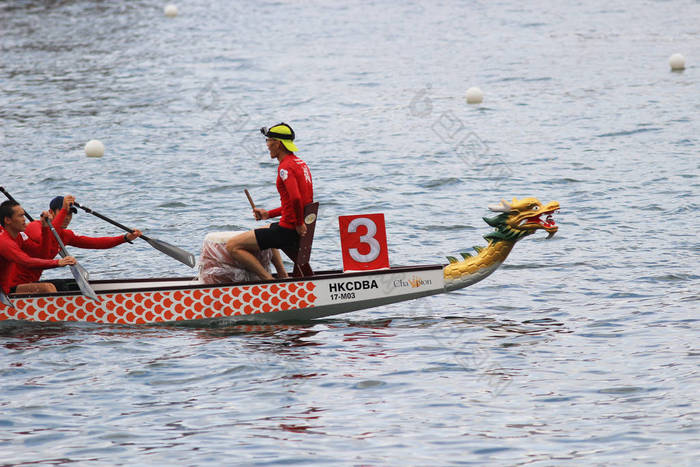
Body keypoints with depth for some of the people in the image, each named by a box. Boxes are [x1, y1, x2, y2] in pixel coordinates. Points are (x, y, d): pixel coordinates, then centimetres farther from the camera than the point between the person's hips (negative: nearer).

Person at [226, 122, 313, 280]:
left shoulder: (285, 167, -17)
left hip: (288, 230, -10)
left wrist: (299, 224, -19)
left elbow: (296, 198, -32)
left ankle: (269, 280, -11)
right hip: (298, 227, 10)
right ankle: (284, 277, 28)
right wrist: (269, 214, 19)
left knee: (232, 246, -8)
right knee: (265, 231, 41)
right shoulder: (300, 163, 14)